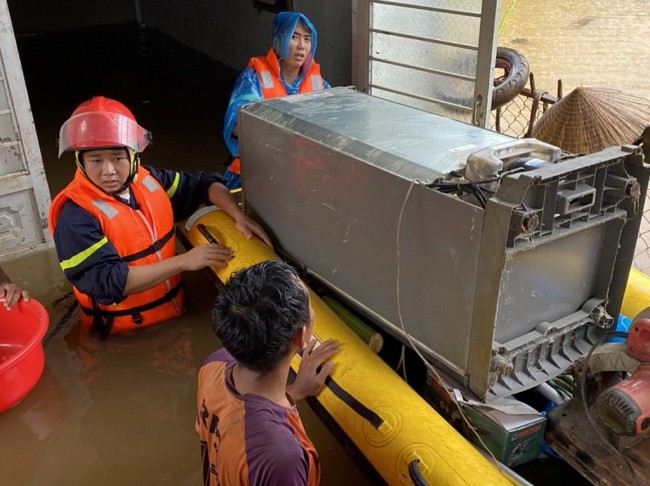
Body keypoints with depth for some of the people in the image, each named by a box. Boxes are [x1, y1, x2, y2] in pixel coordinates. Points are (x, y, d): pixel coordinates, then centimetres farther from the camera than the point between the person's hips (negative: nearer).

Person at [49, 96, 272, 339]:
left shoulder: (148, 180, -1)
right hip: (125, 334, -5)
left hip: (174, 311, 6)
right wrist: (183, 261, -25)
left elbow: (204, 183, 10)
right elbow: (108, 281, -25)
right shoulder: (76, 216, -19)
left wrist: (239, 217, -7)